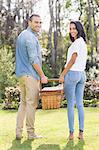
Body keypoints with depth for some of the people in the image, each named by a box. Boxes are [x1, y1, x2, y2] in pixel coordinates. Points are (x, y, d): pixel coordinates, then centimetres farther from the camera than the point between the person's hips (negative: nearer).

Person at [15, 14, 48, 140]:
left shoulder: (22, 35, 18)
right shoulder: (31, 37, -14)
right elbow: (33, 59, -19)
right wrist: (42, 76, -12)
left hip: (21, 74, 9)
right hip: (31, 74, -9)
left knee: (23, 103, 12)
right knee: (31, 103, -2)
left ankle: (18, 132, 12)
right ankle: (31, 133, 4)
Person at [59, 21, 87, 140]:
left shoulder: (77, 42, -11)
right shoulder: (83, 42, 16)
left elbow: (72, 60, -13)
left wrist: (63, 75, -8)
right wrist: (64, 73, 17)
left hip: (72, 74, -9)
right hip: (82, 74, 9)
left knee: (70, 104, -3)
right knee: (80, 104, 8)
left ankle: (71, 133, -1)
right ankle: (81, 132, 9)